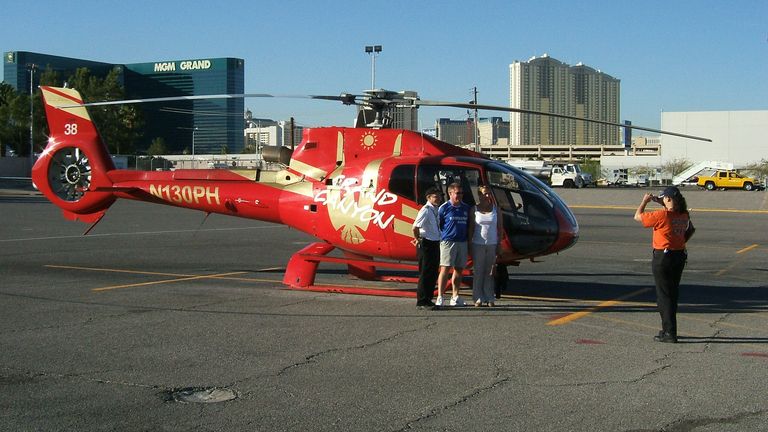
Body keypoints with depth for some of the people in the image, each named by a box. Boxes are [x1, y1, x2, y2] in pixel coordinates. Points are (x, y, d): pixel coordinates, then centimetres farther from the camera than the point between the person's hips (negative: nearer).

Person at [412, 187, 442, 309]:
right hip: (426, 244, -9)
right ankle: (421, 302, 2)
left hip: (435, 244, 9)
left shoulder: (435, 210, 11)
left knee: (433, 273, 13)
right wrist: (418, 239, -11)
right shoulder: (426, 210, -17)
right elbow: (415, 227, -25)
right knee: (425, 274, -4)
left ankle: (428, 300, 23)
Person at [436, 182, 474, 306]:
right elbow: (437, 225, 0)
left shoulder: (466, 208, 12)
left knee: (459, 269, 9)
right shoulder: (444, 208, -3)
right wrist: (443, 237, -3)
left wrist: (469, 240, 12)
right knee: (445, 268, -9)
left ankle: (455, 297, 18)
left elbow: (470, 225, 18)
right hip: (448, 241, -5)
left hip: (462, 242, 5)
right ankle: (440, 297, -9)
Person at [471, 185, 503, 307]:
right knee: (478, 271, 1)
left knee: (490, 272, 3)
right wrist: (469, 246, -2)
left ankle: (490, 298, 8)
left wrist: (499, 244, -1)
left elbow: (500, 228, 6)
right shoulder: (474, 209, 1)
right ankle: (478, 298, 5)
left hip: (492, 244, 1)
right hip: (478, 244, -1)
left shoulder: (496, 209, 5)